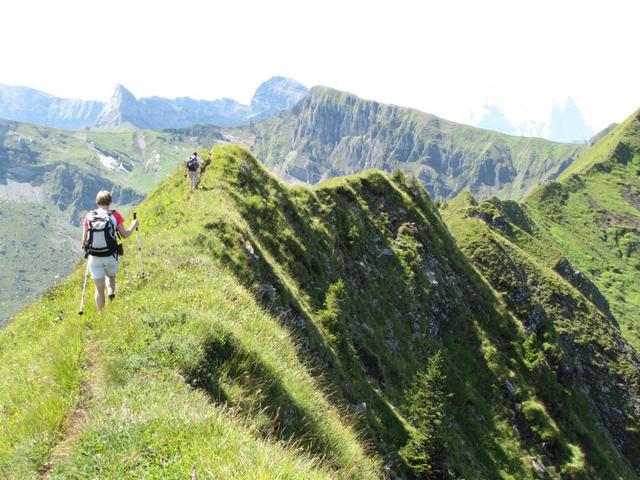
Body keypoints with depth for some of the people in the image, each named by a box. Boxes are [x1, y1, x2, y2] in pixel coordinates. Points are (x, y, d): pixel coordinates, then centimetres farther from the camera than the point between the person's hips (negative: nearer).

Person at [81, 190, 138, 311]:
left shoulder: (89, 216, -3)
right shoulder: (115, 215, -7)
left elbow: (84, 240, 0)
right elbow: (125, 235, 1)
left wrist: (85, 247, 23)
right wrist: (133, 225, 19)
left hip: (94, 257, 1)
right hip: (111, 256, -1)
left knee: (99, 288, 13)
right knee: (111, 277, 28)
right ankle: (111, 293, -1)